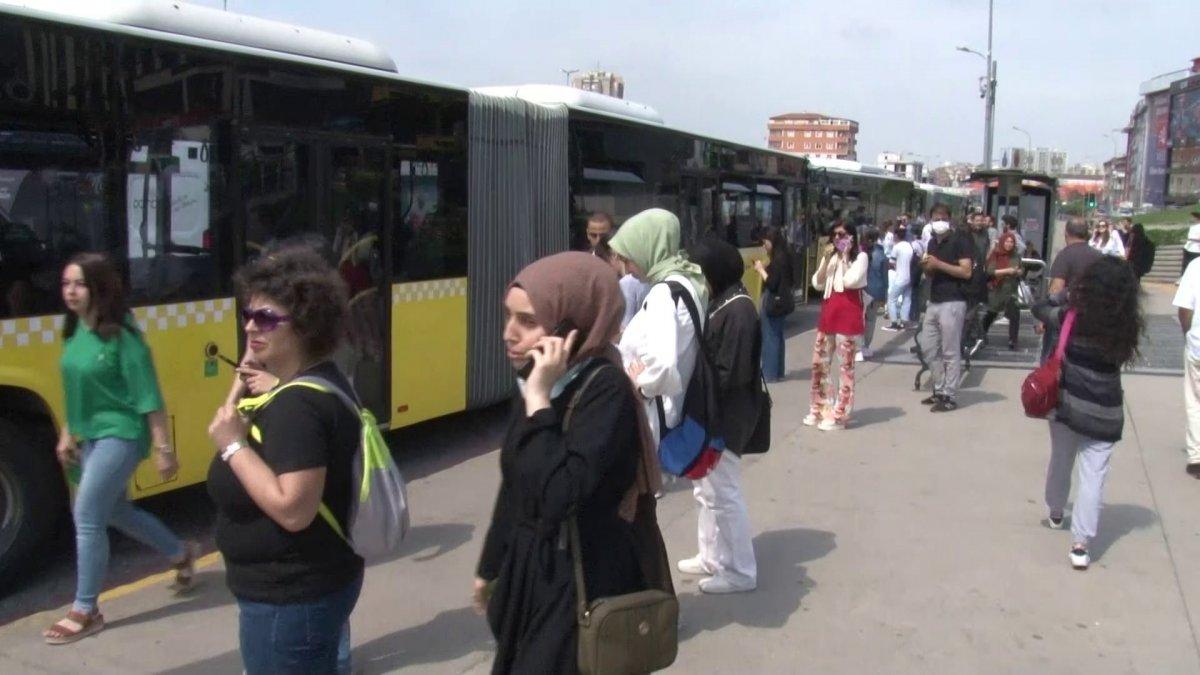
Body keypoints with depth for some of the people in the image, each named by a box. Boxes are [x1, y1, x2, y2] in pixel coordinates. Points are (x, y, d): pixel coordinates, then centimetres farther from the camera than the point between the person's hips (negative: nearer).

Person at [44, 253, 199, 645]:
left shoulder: (121, 336, -18)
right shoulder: (75, 334, 5)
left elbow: (149, 397, -17)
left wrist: (163, 448, -17)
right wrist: (68, 434, 19)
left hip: (121, 435, -9)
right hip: (91, 437, 9)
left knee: (87, 517, -7)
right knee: (113, 511, 19)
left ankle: (85, 611, 6)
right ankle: (181, 554, 40)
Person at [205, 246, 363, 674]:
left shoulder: (297, 404, -25)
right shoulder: (319, 382, 6)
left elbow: (293, 510, -31)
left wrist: (234, 444, -25)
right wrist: (244, 381, 0)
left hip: (290, 600, -10)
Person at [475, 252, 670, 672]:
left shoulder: (606, 391, -21)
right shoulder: (531, 384, 2)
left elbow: (557, 496, -32)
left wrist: (540, 401, -28)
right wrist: (490, 568, 20)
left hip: (584, 586, -8)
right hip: (529, 573, 8)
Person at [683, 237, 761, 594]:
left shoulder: (738, 309, -20)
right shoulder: (720, 303, 9)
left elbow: (730, 373, -23)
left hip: (726, 417, -9)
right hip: (713, 413, 9)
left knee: (723, 493, 0)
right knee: (707, 489, 19)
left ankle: (740, 571, 12)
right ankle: (711, 556, 33)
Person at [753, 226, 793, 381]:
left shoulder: (778, 259, -18)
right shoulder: (783, 257, 10)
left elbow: (772, 283, -21)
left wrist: (761, 270, -10)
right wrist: (764, 269, 4)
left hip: (773, 302, -10)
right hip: (779, 302, 10)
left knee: (769, 337, -3)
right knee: (776, 336, 15)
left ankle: (770, 373, 3)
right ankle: (777, 371, 22)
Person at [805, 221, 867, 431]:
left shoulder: (860, 256, -2)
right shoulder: (830, 257, 15)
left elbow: (850, 281, -17)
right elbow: (817, 284, 6)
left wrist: (845, 257, -9)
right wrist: (826, 260, -3)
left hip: (848, 314, -7)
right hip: (828, 313, 7)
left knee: (846, 365, -2)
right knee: (819, 362, 9)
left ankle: (838, 415, 1)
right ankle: (819, 409, 20)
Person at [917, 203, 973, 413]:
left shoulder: (960, 241, -6)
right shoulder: (932, 242, 17)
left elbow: (966, 272, -15)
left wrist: (939, 264, -18)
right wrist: (926, 266, 2)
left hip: (952, 303, -8)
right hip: (934, 302, 8)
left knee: (951, 352, -4)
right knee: (928, 348, 10)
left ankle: (950, 397, 0)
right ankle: (940, 390, 21)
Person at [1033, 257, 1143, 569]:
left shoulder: (1073, 318, -14)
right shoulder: (1127, 327, -12)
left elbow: (1039, 308, 3)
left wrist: (1068, 294, 7)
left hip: (1067, 403, 1)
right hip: (1105, 413, -1)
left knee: (1060, 461, 23)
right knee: (1093, 476, 1)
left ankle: (1056, 514, 45)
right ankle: (1080, 543, -5)